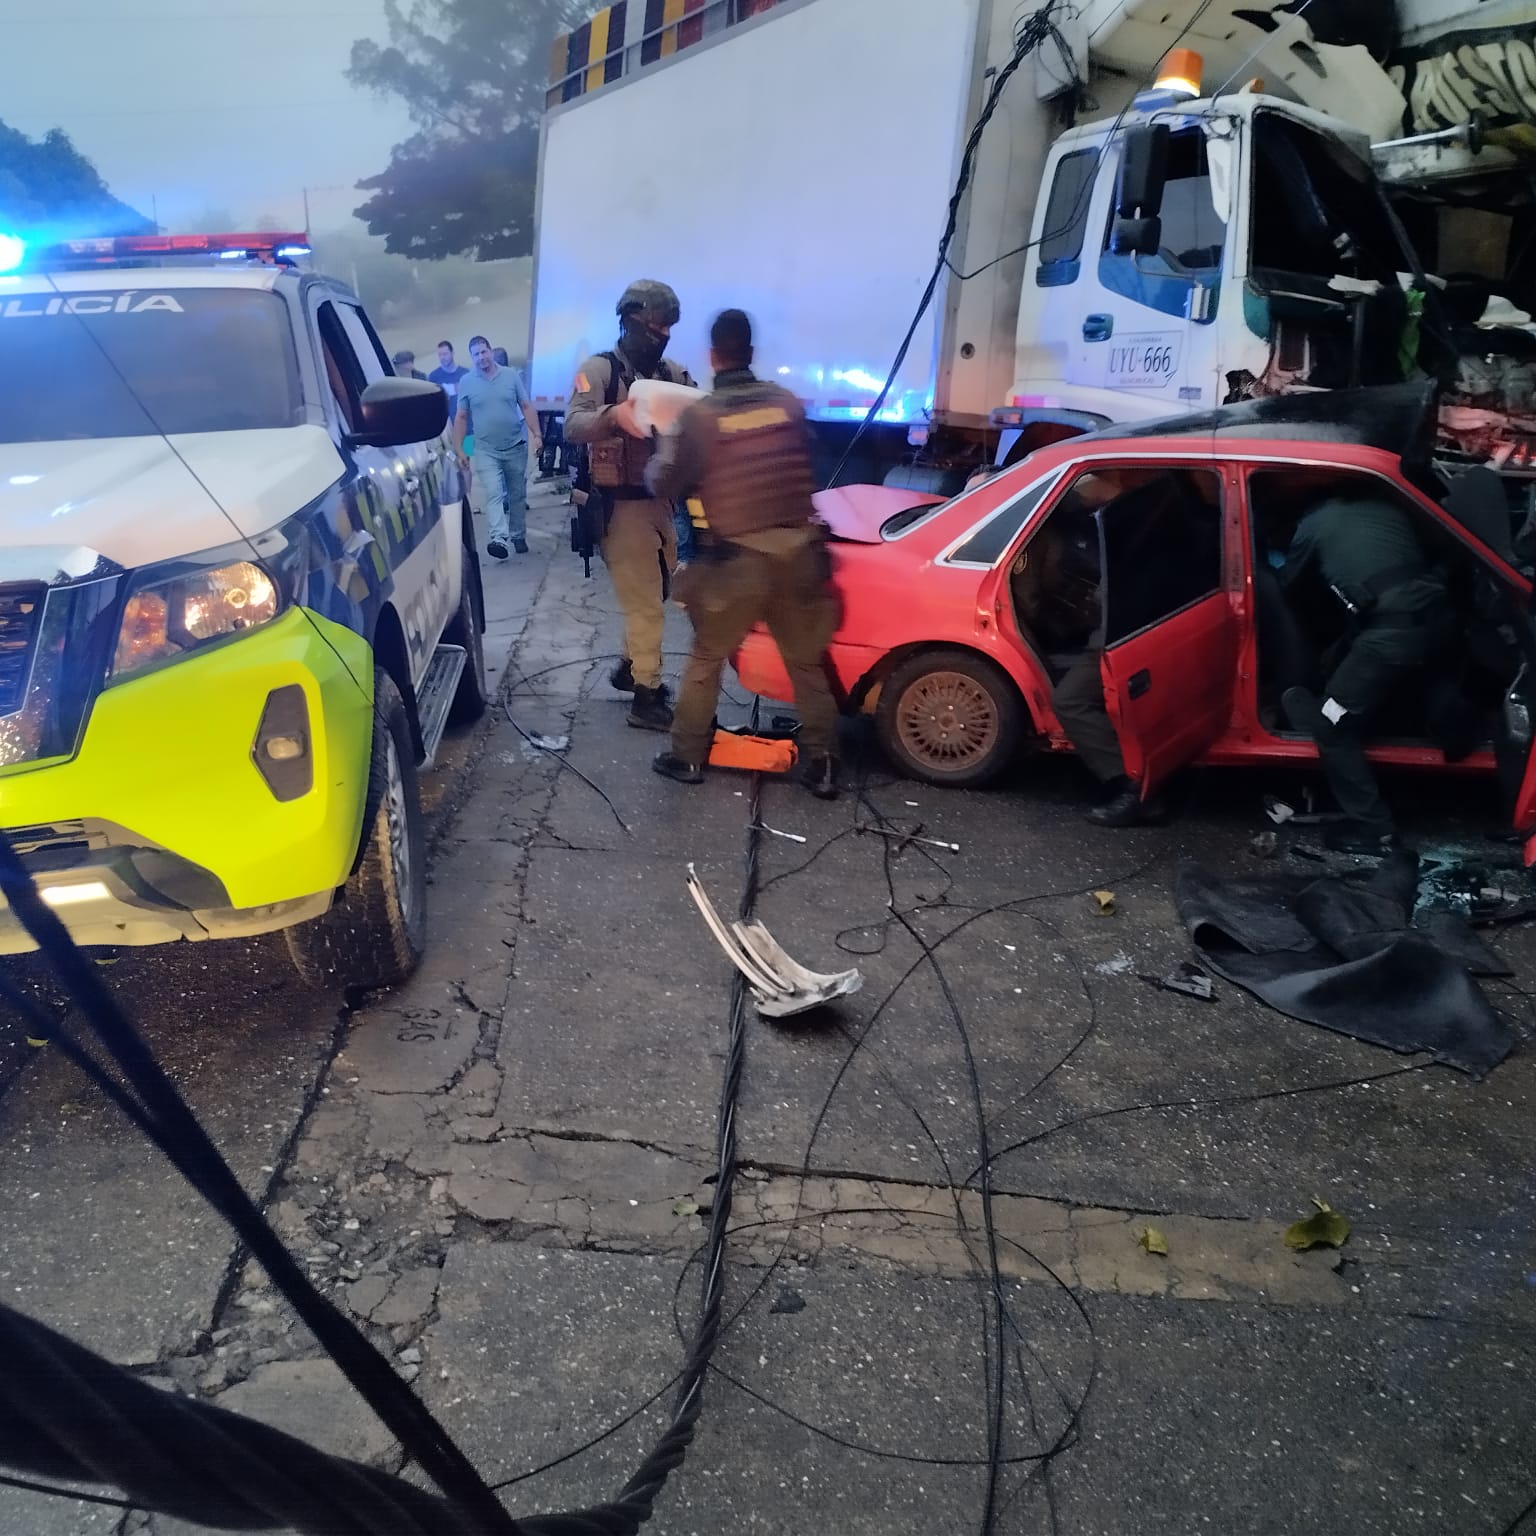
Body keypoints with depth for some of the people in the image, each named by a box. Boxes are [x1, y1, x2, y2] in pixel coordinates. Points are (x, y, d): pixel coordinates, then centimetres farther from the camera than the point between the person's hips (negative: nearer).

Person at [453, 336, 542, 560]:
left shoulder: (511, 375, 4)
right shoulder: (466, 382, 3)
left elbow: (526, 407, 5)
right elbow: (461, 417, 6)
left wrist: (536, 435, -6)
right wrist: (458, 449, 1)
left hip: (516, 446, 2)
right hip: (486, 450, -1)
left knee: (517, 495, 10)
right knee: (493, 494, -17)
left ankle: (518, 536, 23)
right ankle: (499, 538, -30)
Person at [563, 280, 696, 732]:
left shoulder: (674, 374, 10)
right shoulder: (599, 369, -6)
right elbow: (573, 426, -20)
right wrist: (614, 415, -40)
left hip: (660, 501, 6)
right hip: (619, 504, -6)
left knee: (654, 592, 17)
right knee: (643, 599, -7)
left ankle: (631, 666, 36)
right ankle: (647, 696, -2)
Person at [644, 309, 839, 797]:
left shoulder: (699, 415, -8)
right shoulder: (789, 403, 3)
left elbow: (663, 485, 0)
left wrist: (666, 446, 19)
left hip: (738, 557, -3)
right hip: (799, 550, 3)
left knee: (706, 659, 15)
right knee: (806, 661, 14)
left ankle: (688, 757, 22)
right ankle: (822, 764, 17)